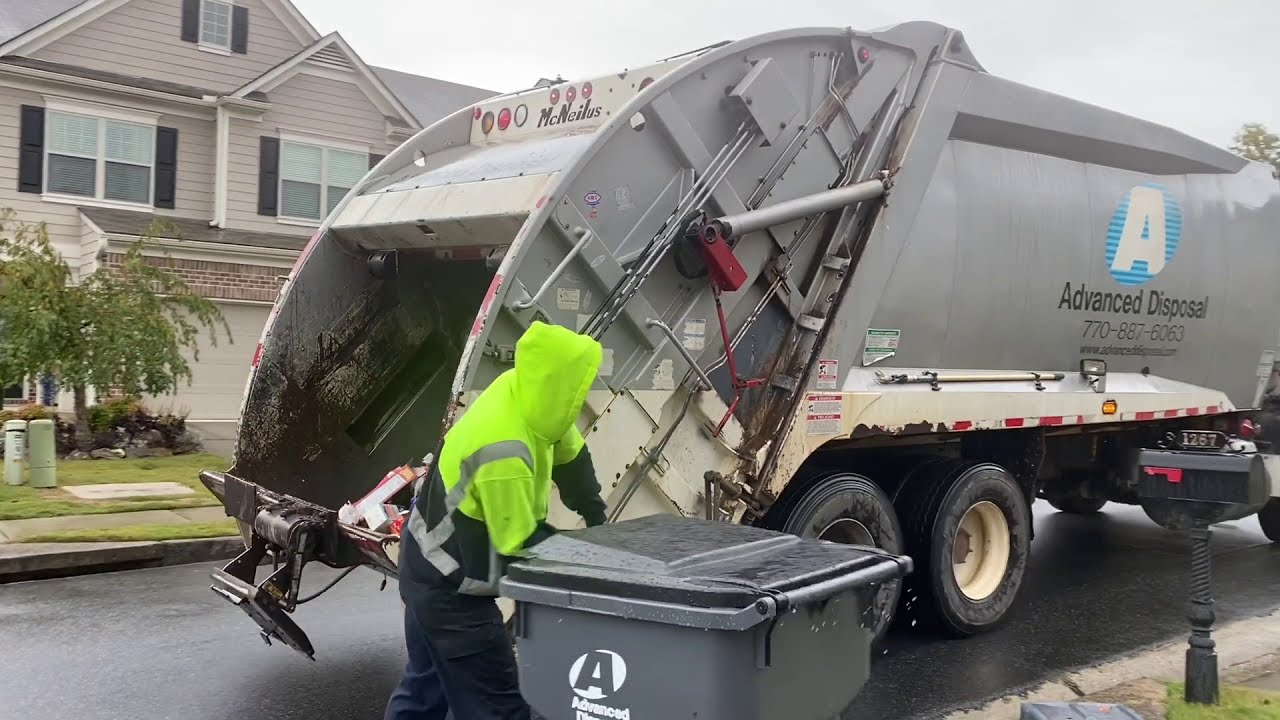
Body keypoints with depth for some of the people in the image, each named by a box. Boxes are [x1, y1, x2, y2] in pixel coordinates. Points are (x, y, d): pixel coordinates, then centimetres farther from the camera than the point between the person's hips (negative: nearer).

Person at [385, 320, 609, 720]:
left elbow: (569, 453, 8)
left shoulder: (519, 389, -9)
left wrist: (595, 515, 6)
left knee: (425, 686, 24)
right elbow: (519, 541, -22)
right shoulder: (504, 455, -35)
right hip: (449, 587, -10)